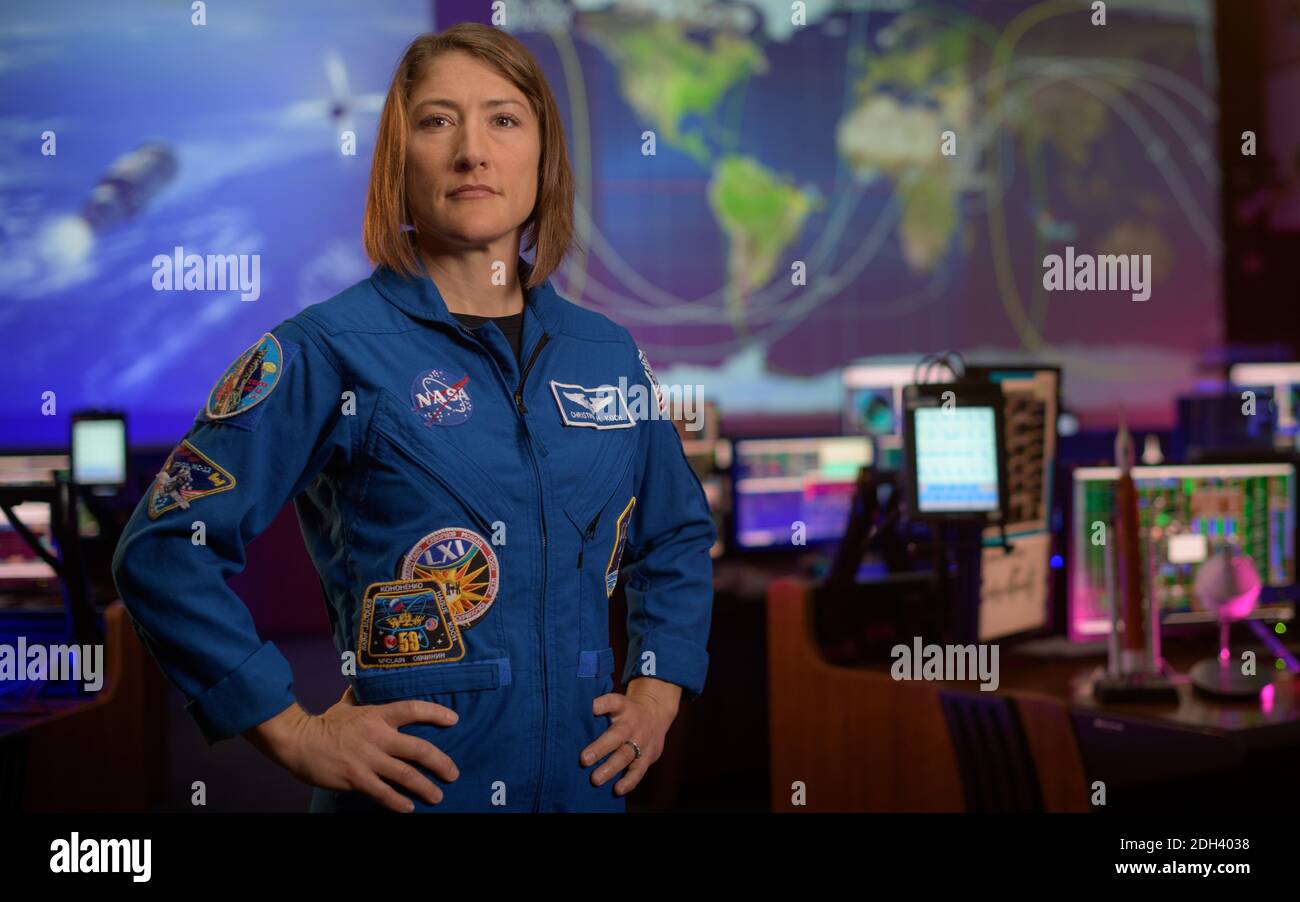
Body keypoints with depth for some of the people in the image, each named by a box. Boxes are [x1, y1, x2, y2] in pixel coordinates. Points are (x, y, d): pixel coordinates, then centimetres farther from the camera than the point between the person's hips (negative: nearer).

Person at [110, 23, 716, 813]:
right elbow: (165, 550, -11)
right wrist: (292, 732, -14)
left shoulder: (609, 355, 5)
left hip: (584, 782, 5)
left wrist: (658, 692, 6)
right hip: (415, 785, -4)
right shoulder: (330, 350, -9)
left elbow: (678, 538, 18)